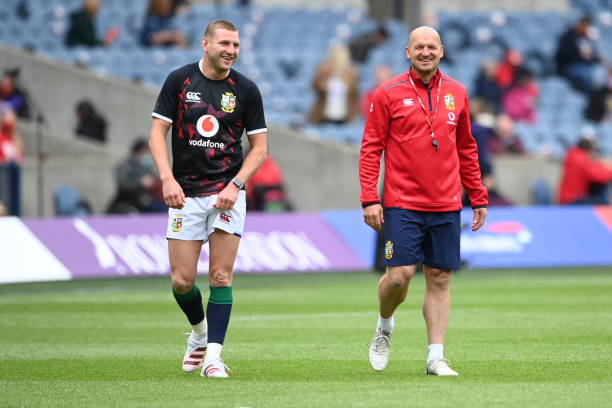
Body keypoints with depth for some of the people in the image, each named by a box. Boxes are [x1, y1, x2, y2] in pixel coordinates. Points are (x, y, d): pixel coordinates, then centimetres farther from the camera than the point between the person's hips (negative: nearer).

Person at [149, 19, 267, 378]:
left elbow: (260, 147, 4)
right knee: (182, 280, -1)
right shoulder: (179, 80, 0)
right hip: (186, 194, 1)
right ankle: (200, 333, 27)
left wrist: (236, 185, -10)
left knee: (221, 277, -7)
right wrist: (168, 178, -13)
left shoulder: (246, 89, 0)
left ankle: (213, 354, -4)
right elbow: (158, 134, 1)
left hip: (227, 192, -1)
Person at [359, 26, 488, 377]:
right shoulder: (389, 94, -1)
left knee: (440, 279, 2)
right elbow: (371, 148, -1)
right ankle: (385, 326, 19)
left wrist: (478, 198, 15)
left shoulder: (456, 93, 10)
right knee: (399, 275, -10)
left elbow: (467, 149, 17)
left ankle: (436, 357, 5)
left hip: (446, 205, 3)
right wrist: (370, 199, -10)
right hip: (402, 203, -3)